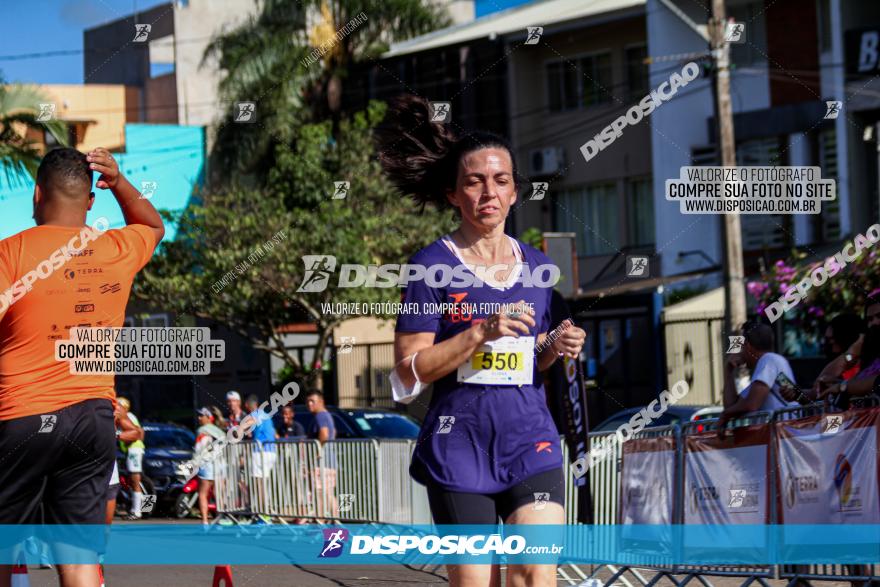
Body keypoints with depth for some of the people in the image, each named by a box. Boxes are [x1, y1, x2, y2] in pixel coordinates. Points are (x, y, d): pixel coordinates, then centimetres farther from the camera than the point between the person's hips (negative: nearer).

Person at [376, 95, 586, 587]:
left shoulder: (538, 268, 11)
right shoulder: (434, 267, -3)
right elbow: (409, 372, -7)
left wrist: (557, 350, -1)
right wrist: (480, 333, -18)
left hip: (530, 441, 3)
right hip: (459, 448, -3)